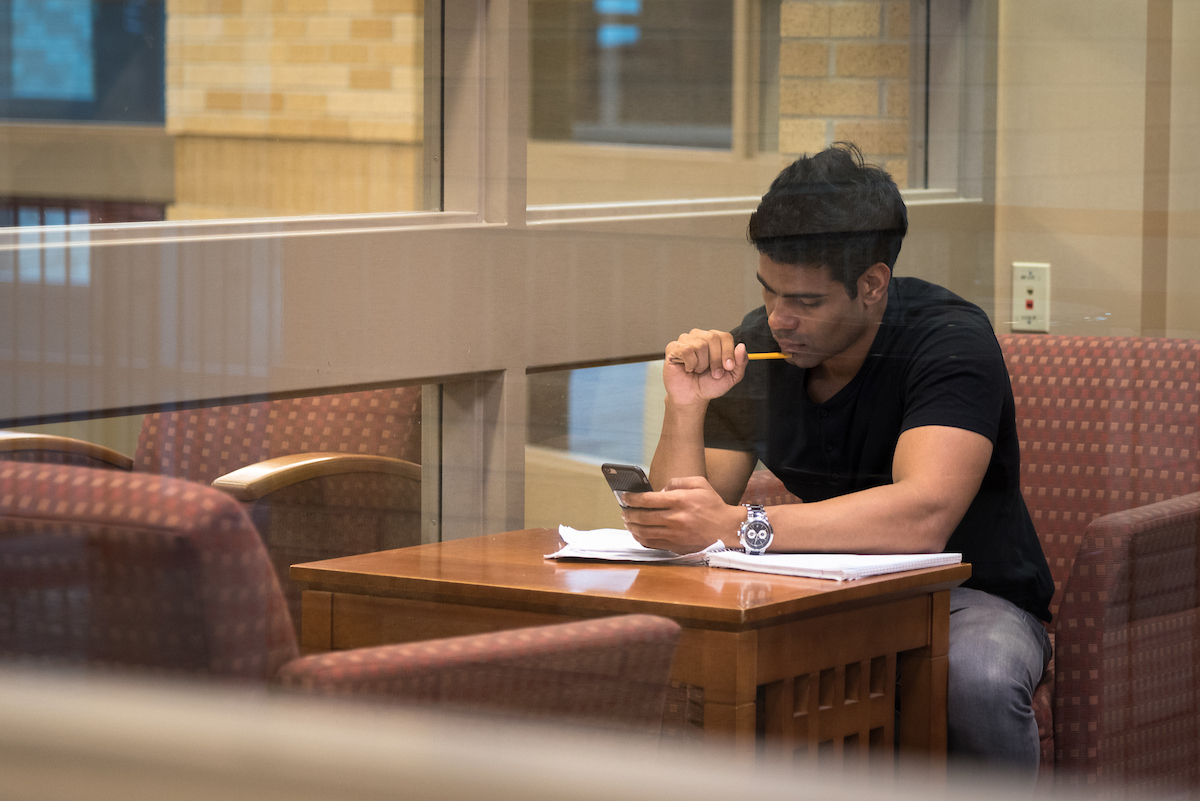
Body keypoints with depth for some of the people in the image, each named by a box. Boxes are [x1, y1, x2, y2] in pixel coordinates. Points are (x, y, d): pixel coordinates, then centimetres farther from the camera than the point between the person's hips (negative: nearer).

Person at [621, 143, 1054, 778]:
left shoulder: (949, 340, -19)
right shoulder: (756, 348, -2)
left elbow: (923, 517, -35)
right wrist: (686, 408, -19)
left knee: (977, 677, -38)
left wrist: (740, 528, -42)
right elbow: (683, 534, -1)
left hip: (971, 599, -4)